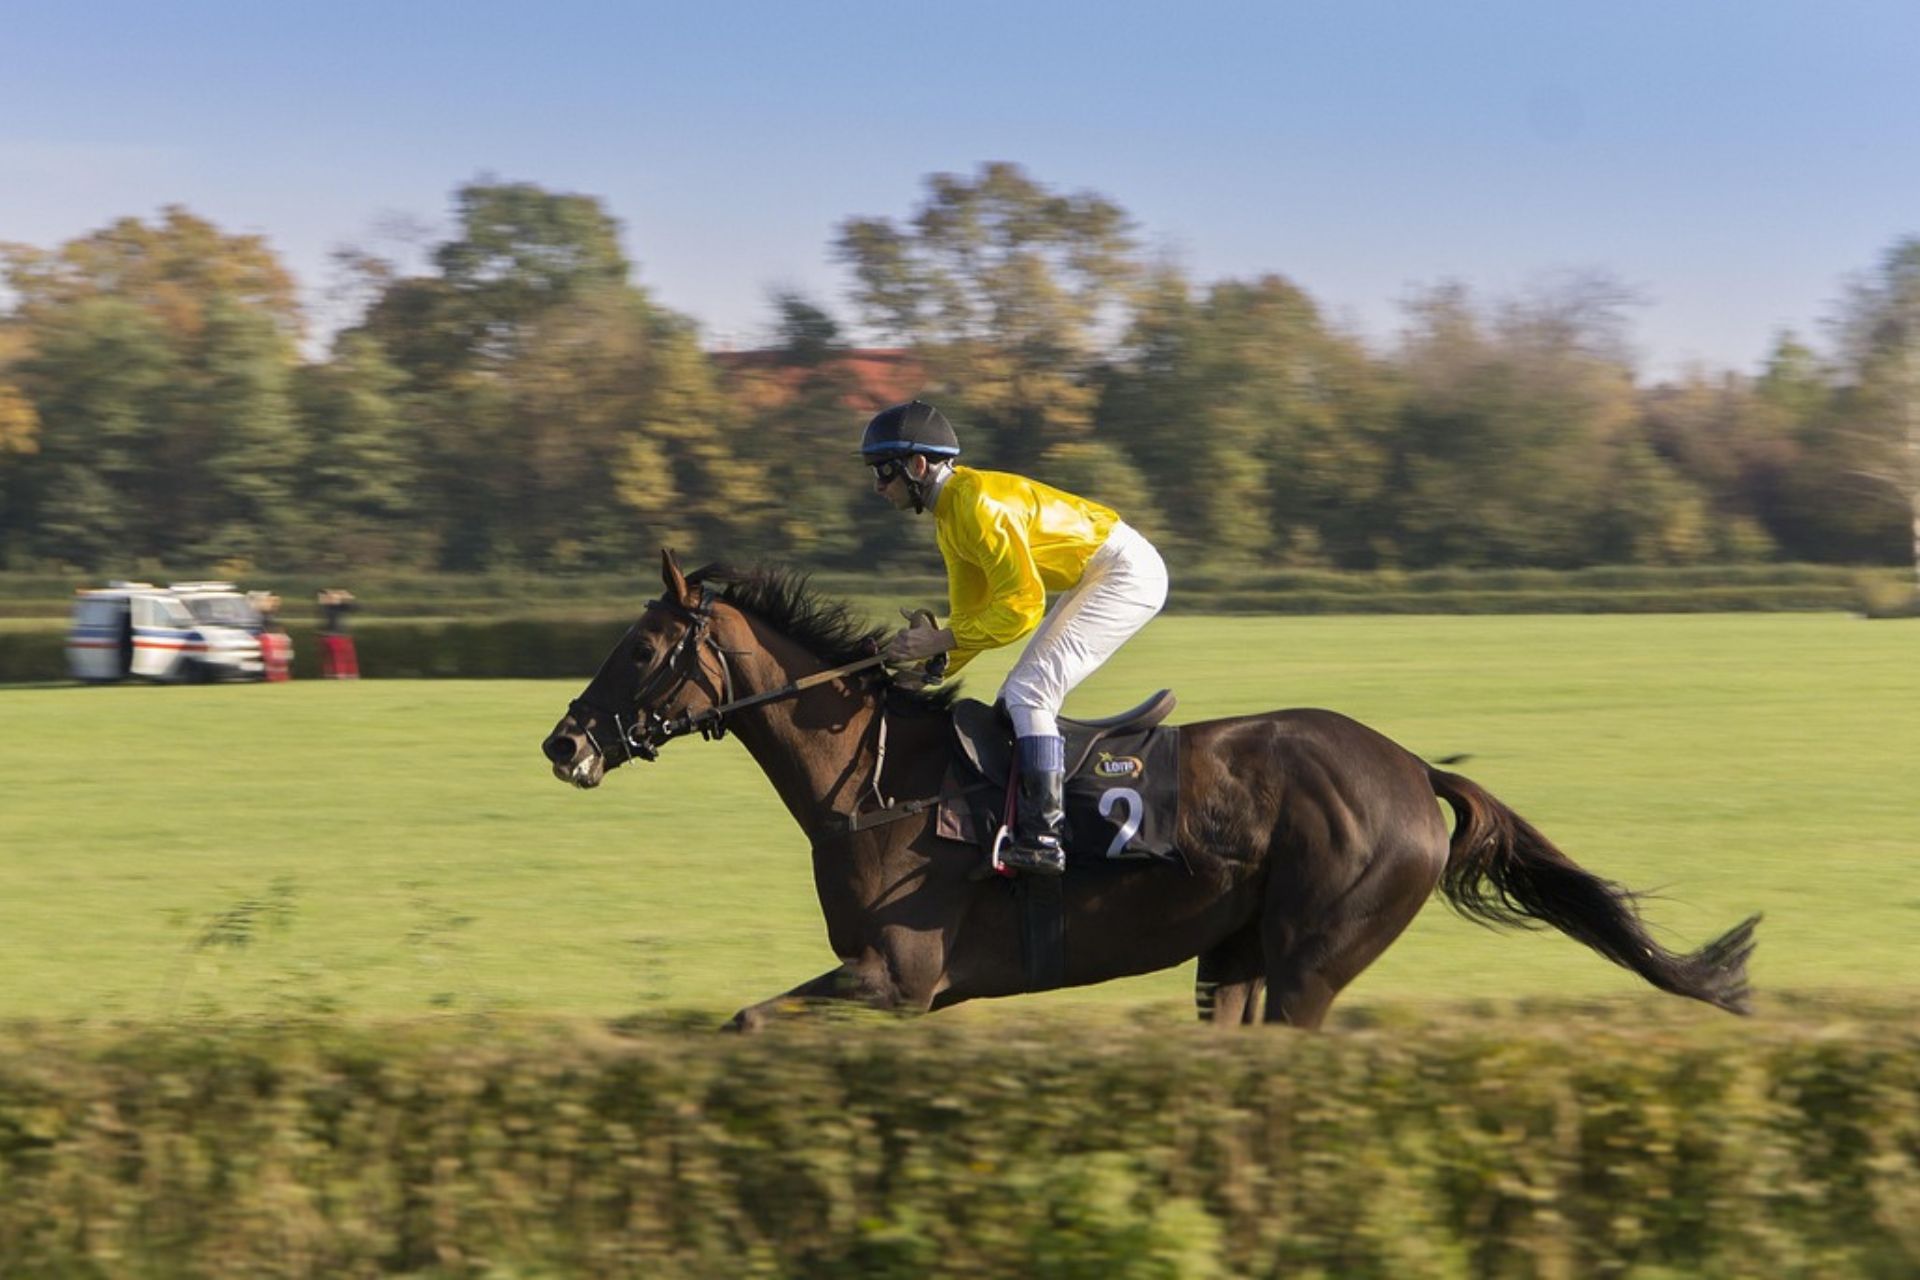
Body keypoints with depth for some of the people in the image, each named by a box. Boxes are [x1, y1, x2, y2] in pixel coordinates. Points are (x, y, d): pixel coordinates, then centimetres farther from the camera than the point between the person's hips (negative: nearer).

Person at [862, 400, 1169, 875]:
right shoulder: (950, 515, 9)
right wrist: (928, 661, -4)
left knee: (1028, 695, -17)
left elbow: (1022, 605, -25)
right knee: (1017, 700, 12)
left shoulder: (979, 504, -23)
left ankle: (1042, 840, -20)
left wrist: (940, 641, -22)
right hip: (1092, 578, 11)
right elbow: (970, 616, 12)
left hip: (1128, 573, -11)